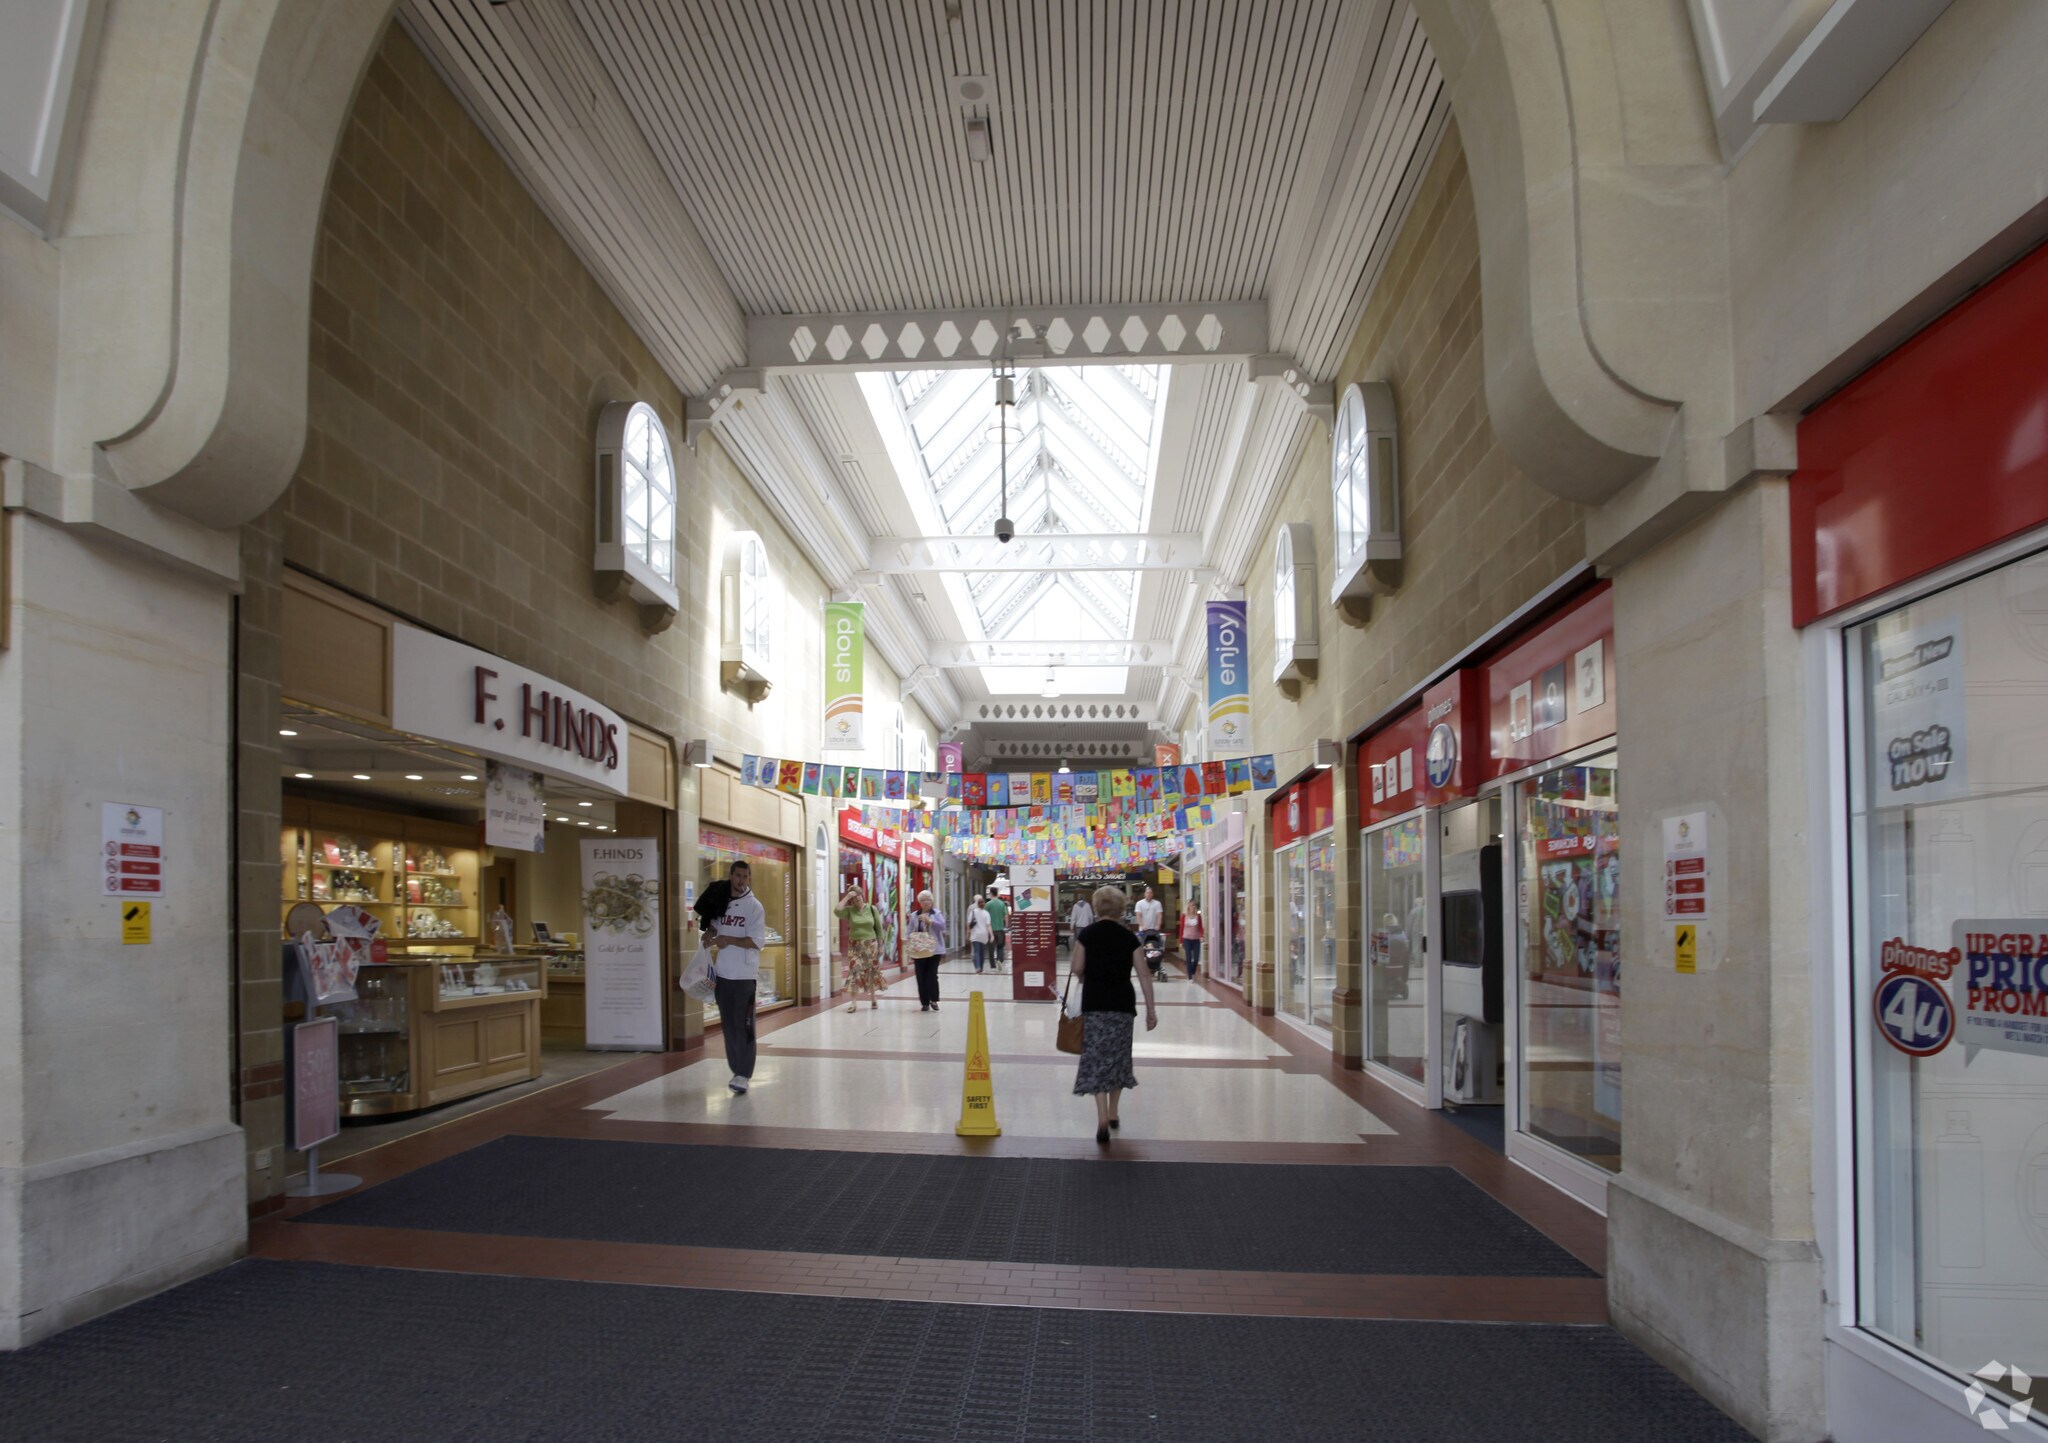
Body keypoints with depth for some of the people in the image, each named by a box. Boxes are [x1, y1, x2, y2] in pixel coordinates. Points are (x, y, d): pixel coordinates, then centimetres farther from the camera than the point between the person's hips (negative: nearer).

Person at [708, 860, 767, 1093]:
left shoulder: (754, 906, -6)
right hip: (723, 974, 5)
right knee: (728, 1026, 10)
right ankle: (736, 1070, 20)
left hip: (745, 975, -5)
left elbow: (756, 941, -14)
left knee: (743, 1026, -6)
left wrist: (727, 939, -15)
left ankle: (744, 1074, -5)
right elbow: (713, 930, 25)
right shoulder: (721, 903, 9)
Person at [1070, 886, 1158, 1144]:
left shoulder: (1088, 934, -2)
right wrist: (1151, 1009, 4)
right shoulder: (1128, 936, 0)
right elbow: (1144, 974, -1)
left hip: (1094, 1004, -1)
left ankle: (1102, 1119, -13)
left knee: (1096, 1058, -1)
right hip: (1123, 1004, 2)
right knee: (1118, 1056, 16)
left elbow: (1077, 969, -3)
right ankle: (1113, 1113, 28)